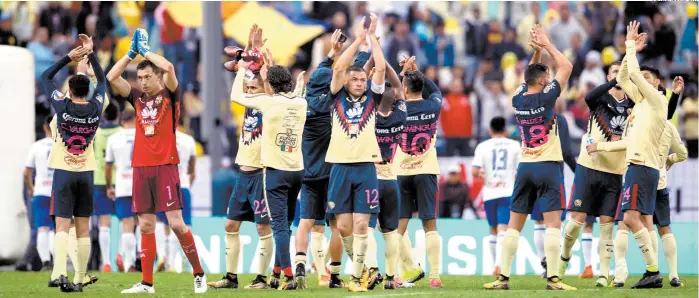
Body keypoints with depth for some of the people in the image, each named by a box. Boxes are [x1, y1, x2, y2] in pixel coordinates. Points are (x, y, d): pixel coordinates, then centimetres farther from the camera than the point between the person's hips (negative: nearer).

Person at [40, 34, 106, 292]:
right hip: (86, 172, 2)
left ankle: (60, 273, -25)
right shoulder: (96, 108, -2)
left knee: (62, 225, -8)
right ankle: (79, 279, 6)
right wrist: (90, 54, 19)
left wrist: (70, 57, 7)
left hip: (64, 172, -2)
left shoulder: (62, 106, -8)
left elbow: (46, 77, 6)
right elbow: (102, 81, 18)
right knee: (83, 228, 6)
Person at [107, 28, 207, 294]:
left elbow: (169, 68, -17)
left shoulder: (168, 95, 0)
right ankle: (146, 283, 6)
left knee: (176, 223, -10)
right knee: (146, 227, 4)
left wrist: (146, 50, -6)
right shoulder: (137, 99, 12)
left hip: (165, 166, -5)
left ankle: (199, 274, 2)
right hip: (141, 167, 5)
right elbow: (112, 77, 5)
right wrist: (132, 52, 3)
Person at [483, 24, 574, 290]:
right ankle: (552, 278, -14)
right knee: (553, 223, -7)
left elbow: (531, 75, 25)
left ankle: (503, 277, 3)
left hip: (525, 166, 5)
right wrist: (546, 45, 6)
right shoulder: (545, 97, -10)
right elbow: (566, 67, -2)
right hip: (548, 167, -5)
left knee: (514, 225, 7)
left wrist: (537, 50, 18)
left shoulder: (518, 100, 5)